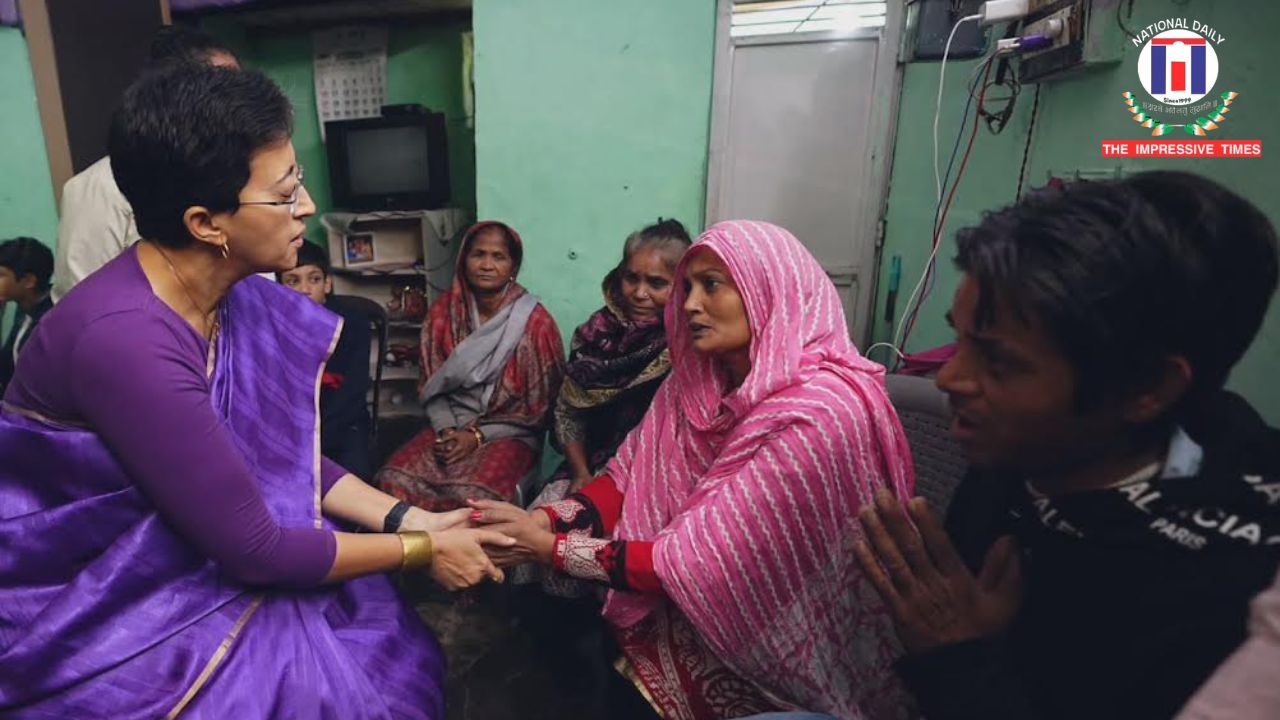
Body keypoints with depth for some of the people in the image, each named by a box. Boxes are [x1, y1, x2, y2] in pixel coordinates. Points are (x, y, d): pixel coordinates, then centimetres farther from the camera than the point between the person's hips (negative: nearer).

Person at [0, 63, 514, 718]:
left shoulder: (228, 295, -7)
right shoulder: (127, 340, -32)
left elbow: (279, 454, 0)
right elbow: (256, 549, -26)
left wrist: (407, 517, -8)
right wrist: (421, 550, -16)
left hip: (173, 557, 7)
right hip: (99, 610, -6)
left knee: (383, 635, 6)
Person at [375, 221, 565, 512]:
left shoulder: (534, 321, -9)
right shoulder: (443, 310, 4)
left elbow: (538, 406, -6)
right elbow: (431, 386, 8)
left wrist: (478, 435, -12)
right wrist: (446, 430, -9)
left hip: (509, 434, -4)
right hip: (451, 427, 4)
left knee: (471, 496, -31)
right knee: (395, 480, -22)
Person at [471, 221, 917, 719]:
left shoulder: (817, 416, -28)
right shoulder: (702, 378, -2)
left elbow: (696, 562, -27)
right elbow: (629, 478, -3)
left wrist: (549, 547, -21)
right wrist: (541, 520, -20)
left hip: (768, 661, -6)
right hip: (702, 609, 6)